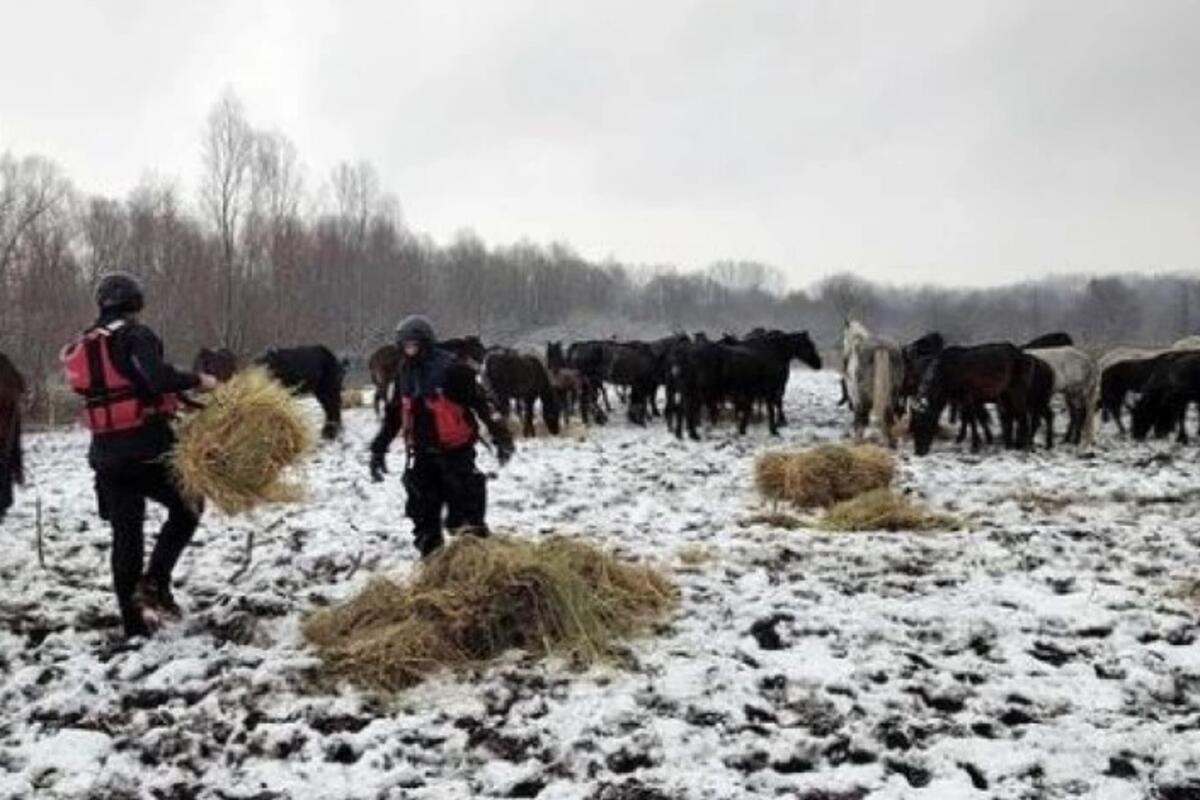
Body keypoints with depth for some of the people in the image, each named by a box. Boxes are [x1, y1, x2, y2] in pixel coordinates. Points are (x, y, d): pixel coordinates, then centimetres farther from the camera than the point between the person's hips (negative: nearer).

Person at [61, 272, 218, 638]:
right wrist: (197, 381, -11)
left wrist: (168, 400, 18)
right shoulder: (133, 334, -9)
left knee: (126, 537, 10)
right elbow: (157, 377, -25)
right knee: (186, 509, 14)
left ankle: (134, 624, 14)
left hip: (107, 453, 7)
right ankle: (154, 582, -2)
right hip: (146, 447, -7)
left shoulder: (85, 345, 16)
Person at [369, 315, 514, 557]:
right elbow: (393, 414, 20)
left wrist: (500, 436, -14)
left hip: (455, 449, -6)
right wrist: (379, 448, 20)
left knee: (465, 503, -7)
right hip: (422, 453, 6)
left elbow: (481, 401, -11)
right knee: (422, 509, 9)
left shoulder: (450, 368, -12)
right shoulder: (404, 374, 9)